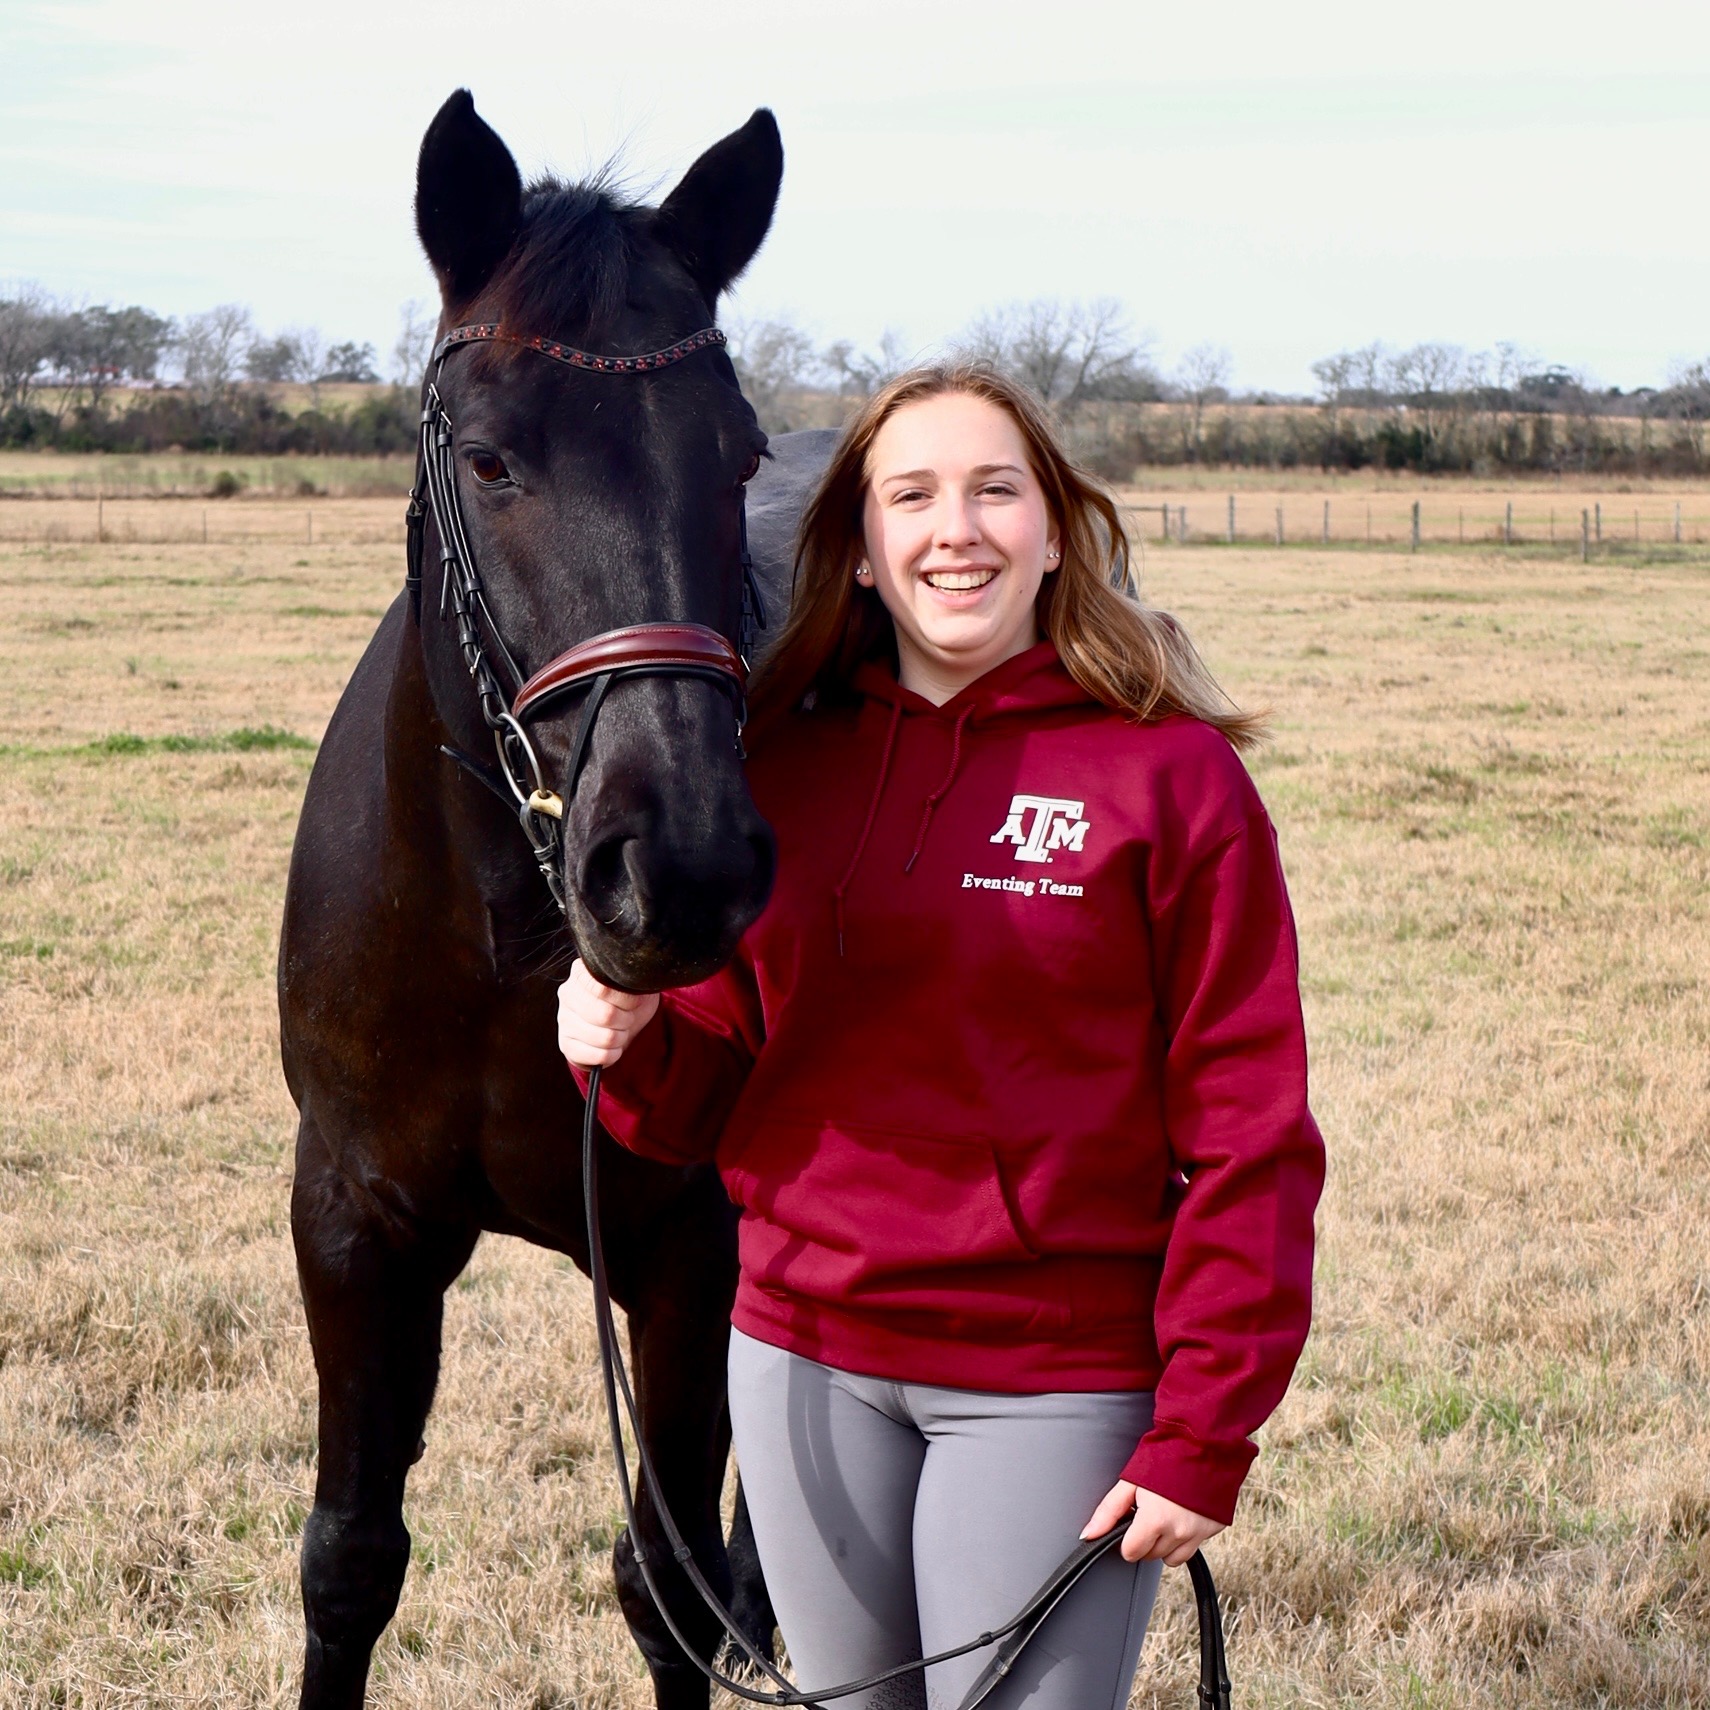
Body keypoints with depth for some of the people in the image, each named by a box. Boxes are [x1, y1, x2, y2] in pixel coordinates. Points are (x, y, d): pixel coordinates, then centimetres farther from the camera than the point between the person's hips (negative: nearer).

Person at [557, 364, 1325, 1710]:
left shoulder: (1171, 776, -8)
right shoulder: (785, 767, 4)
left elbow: (1248, 1130, -9)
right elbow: (720, 1097, 10)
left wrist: (1204, 1435, -13)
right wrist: (629, 1044, -13)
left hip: (1053, 1381, -4)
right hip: (807, 1361, 4)